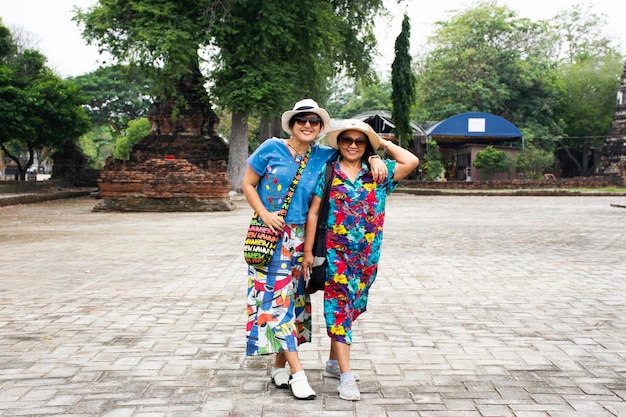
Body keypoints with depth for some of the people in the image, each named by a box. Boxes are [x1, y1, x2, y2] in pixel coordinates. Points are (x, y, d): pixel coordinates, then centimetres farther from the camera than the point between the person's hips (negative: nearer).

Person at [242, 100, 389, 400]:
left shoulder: (323, 157, 4)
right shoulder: (272, 148, -4)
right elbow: (247, 185, 1)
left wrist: (375, 160, -8)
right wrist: (264, 214, -12)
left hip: (300, 238, 4)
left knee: (292, 298, 7)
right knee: (276, 299, -7)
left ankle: (280, 367, 19)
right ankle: (297, 373, -4)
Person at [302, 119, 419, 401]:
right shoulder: (328, 173, 1)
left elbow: (412, 161, -8)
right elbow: (313, 213, 1)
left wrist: (384, 144, 4)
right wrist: (308, 251, -2)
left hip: (368, 255, 3)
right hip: (335, 253, -3)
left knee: (351, 307, 13)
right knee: (339, 308, -5)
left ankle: (334, 361, 30)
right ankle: (346, 376, -5)